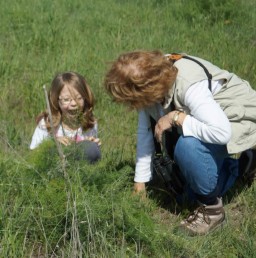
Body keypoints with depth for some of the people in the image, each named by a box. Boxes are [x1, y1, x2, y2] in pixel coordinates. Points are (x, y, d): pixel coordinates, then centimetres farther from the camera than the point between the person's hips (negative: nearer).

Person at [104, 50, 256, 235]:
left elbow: (222, 132, -45)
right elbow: (145, 131, -8)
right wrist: (140, 182, -5)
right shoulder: (150, 83, -16)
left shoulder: (191, 87, -38)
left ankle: (212, 209, -15)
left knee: (187, 146, -35)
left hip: (236, 120, -8)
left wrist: (175, 117, -37)